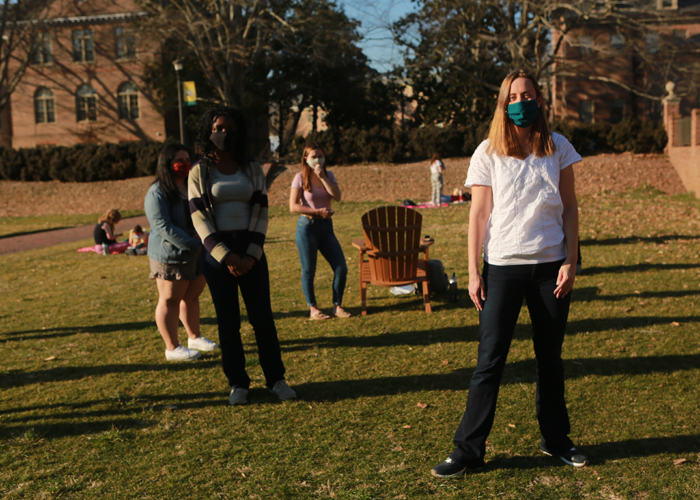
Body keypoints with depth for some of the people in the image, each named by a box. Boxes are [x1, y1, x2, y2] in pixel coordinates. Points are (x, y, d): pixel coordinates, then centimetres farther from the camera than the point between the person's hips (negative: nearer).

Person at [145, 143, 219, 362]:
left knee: (192, 295, 17)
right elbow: (163, 227, -22)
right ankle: (172, 348, 11)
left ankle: (195, 337, 32)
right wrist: (195, 244, -25)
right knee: (170, 300, 2)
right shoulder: (158, 193, -14)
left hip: (196, 254, 8)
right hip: (169, 256, -7)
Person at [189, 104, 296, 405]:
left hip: (251, 251, 1)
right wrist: (227, 257, -12)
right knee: (228, 321, 4)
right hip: (217, 253, -1)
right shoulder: (199, 172, 2)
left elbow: (261, 213, 3)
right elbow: (199, 219, -4)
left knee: (262, 316, 0)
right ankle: (237, 384, 14)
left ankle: (276, 379, 12)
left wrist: (251, 256, -9)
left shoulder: (253, 170, 7)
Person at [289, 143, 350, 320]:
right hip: (307, 226, -4)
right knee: (308, 271, 2)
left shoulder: (328, 175, 8)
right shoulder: (300, 178, -5)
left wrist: (322, 177, -13)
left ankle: (337, 306, 12)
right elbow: (293, 206, -11)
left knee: (341, 267, -1)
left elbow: (337, 196, -9)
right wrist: (317, 212, -15)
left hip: (326, 227, 4)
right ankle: (313, 309, 16)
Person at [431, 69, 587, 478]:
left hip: (551, 266, 2)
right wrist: (474, 272, -3)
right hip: (503, 267, -2)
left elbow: (570, 208, 8)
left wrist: (570, 261, -1)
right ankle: (469, 450, 6)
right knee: (490, 360, -2)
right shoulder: (488, 153, 1)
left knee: (551, 357, 12)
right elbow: (479, 215, 0)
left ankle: (556, 440, 28)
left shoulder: (558, 148, 5)